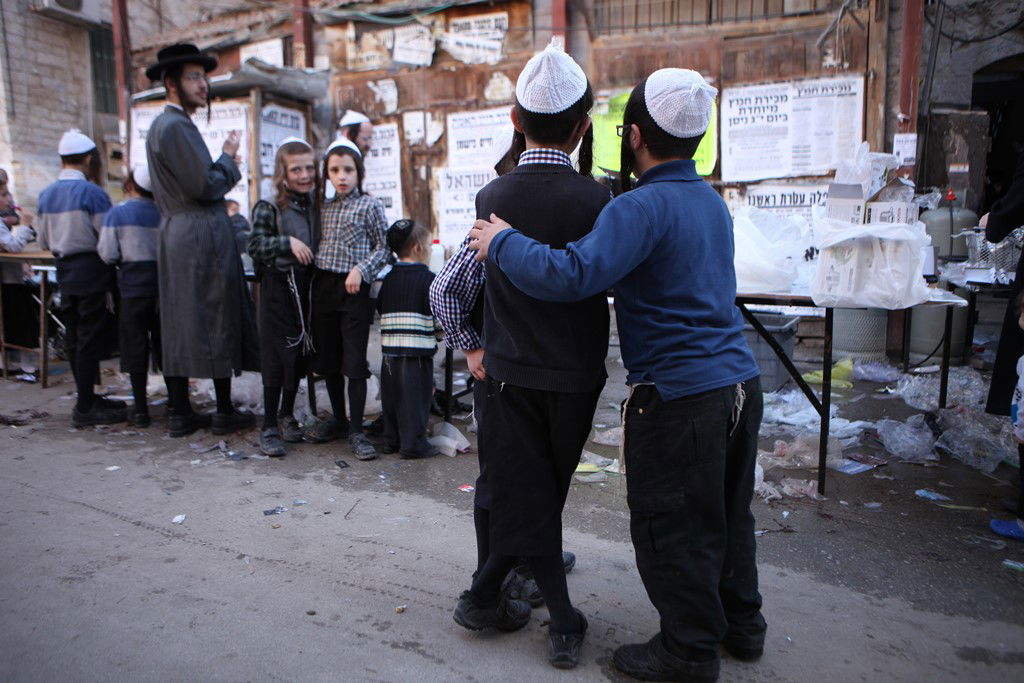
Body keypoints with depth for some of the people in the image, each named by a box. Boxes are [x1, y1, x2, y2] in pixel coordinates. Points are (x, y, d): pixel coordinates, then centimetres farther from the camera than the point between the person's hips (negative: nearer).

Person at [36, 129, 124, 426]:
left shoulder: (46, 195, 8)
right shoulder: (92, 193, -13)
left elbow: (43, 241, 13)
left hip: (64, 273, 7)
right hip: (92, 272, -7)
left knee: (75, 339, 13)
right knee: (91, 340, -3)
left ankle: (87, 398, 23)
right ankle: (85, 408, 0)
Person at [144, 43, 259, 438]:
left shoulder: (160, 126, 20)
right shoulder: (177, 126, -12)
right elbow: (204, 186, -17)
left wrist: (224, 163, 11)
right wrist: (228, 157, -1)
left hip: (176, 237, 10)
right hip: (203, 236, -10)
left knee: (178, 323, 9)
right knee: (216, 321, -3)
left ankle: (179, 413, 15)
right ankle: (224, 413, 5)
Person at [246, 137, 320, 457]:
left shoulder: (317, 205, 9)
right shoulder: (269, 208, -7)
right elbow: (254, 246, -13)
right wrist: (287, 243, -22)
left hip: (306, 288, 5)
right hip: (278, 289, -5)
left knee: (300, 354, 11)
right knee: (276, 356, -3)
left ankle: (287, 415, 29)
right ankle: (269, 427, 7)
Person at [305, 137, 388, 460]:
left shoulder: (370, 205, -2)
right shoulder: (324, 207, 13)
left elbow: (384, 246, -3)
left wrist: (361, 270, -14)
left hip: (354, 288, -6)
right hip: (323, 285, 6)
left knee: (354, 361, -5)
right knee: (327, 360, 12)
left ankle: (356, 430, 3)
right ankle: (338, 420, 26)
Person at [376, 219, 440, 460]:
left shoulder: (389, 277, 9)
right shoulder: (427, 277, -9)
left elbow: (380, 306, 16)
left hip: (389, 349, 6)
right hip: (417, 351, -6)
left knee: (392, 395, 14)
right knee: (415, 397, 0)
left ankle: (391, 440, 23)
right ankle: (413, 443, 5)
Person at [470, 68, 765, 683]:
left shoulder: (644, 206, -18)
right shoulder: (711, 199, 12)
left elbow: (573, 274, -31)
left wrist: (503, 242, -16)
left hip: (680, 394, -9)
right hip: (740, 379, 9)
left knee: (670, 527, 7)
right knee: (728, 513, 23)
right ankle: (741, 624, 40)